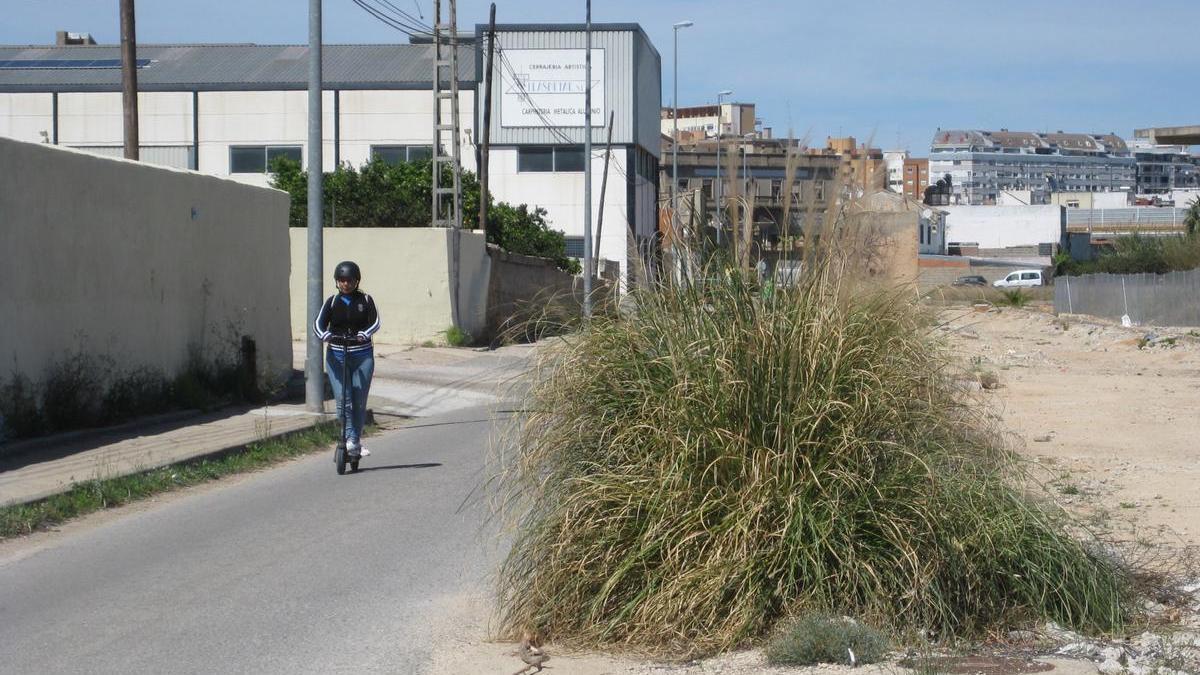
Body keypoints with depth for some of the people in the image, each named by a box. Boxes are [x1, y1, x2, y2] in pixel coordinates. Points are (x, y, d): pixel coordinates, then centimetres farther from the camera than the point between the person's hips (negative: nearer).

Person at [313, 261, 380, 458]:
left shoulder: (365, 300, 5)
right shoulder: (332, 302, 6)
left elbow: (375, 323, -7)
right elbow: (319, 324, -5)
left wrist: (362, 335, -27)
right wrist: (327, 336, -27)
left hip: (362, 355, 0)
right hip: (337, 355, 0)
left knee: (359, 401, -1)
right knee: (342, 400, -11)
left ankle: (353, 441, 10)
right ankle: (353, 440, -3)